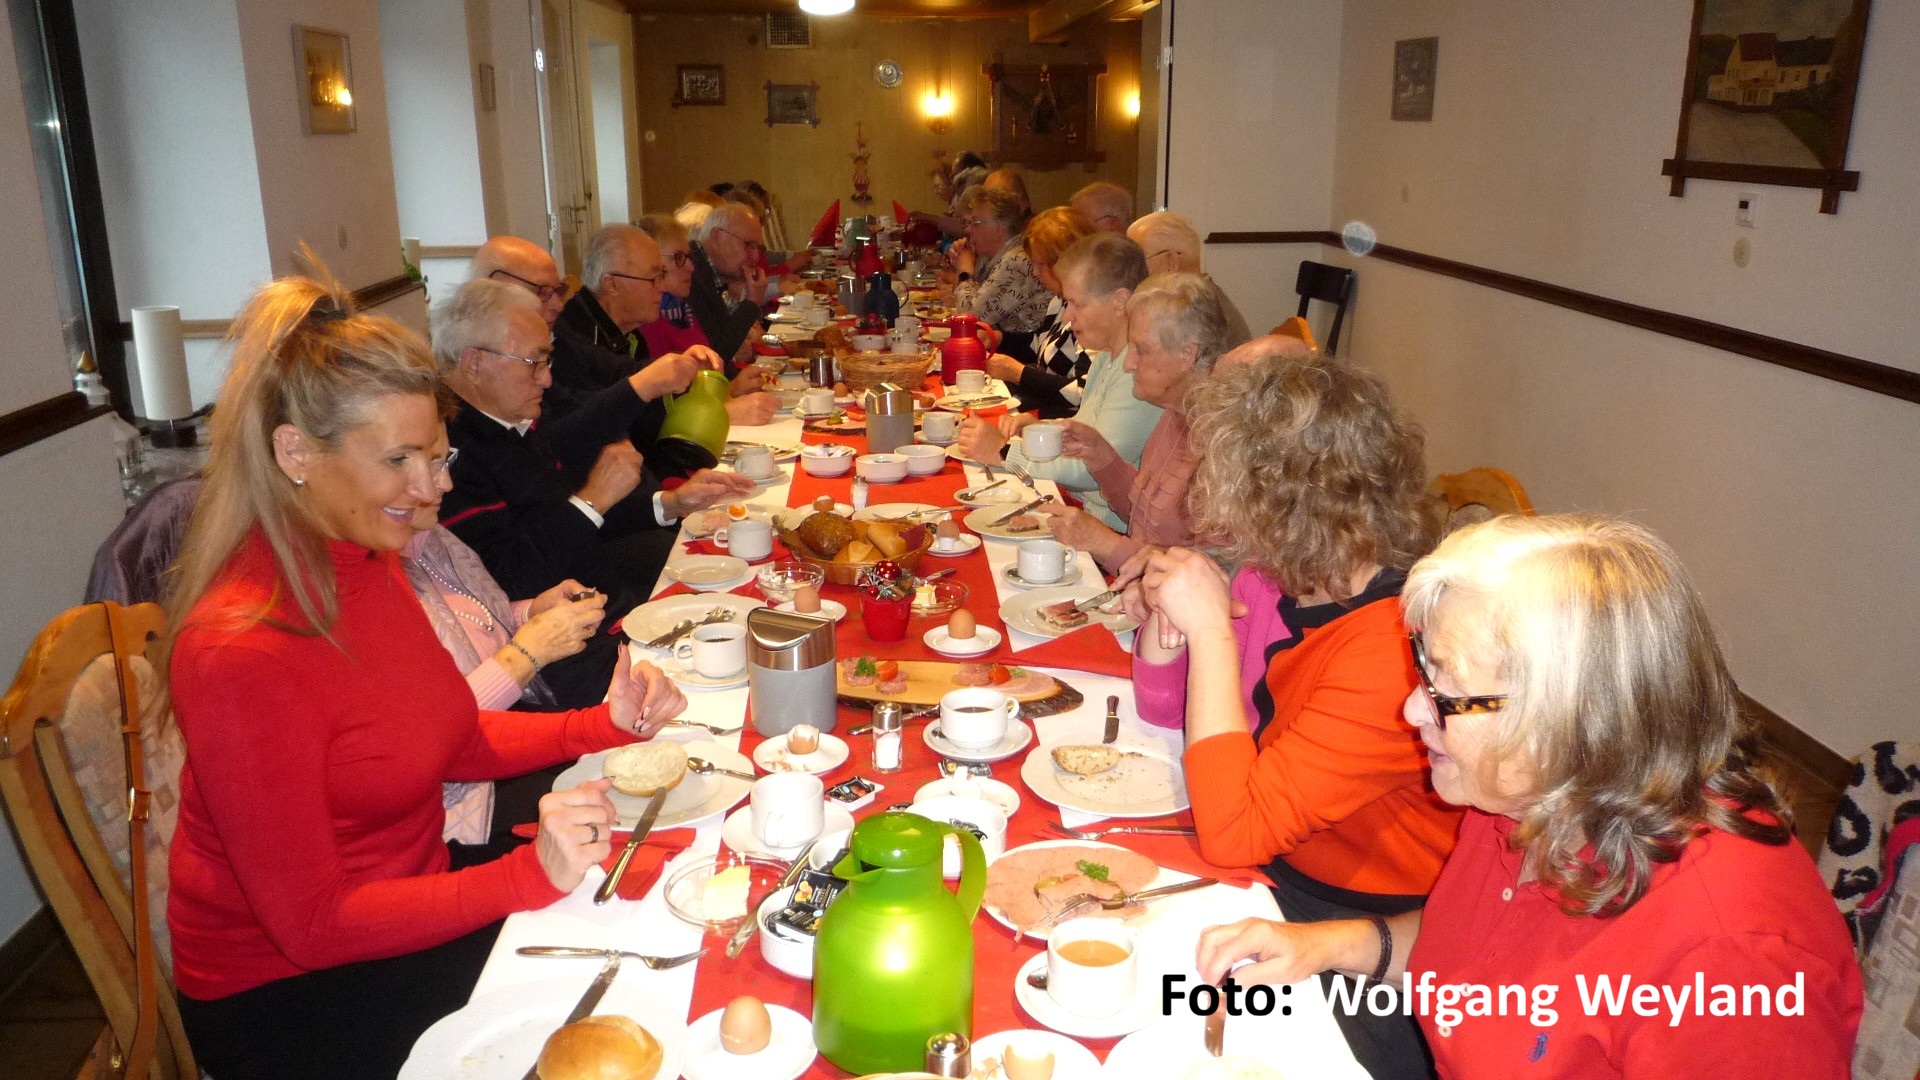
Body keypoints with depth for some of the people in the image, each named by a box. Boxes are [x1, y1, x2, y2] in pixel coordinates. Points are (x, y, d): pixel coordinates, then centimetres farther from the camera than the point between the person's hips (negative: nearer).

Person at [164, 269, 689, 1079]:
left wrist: (606, 724, -6)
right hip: (285, 994, -7)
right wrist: (533, 874, -30)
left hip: (405, 905, 7)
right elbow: (311, 925, -23)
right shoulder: (242, 652, -27)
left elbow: (451, 740, 8)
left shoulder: (366, 559, -3)